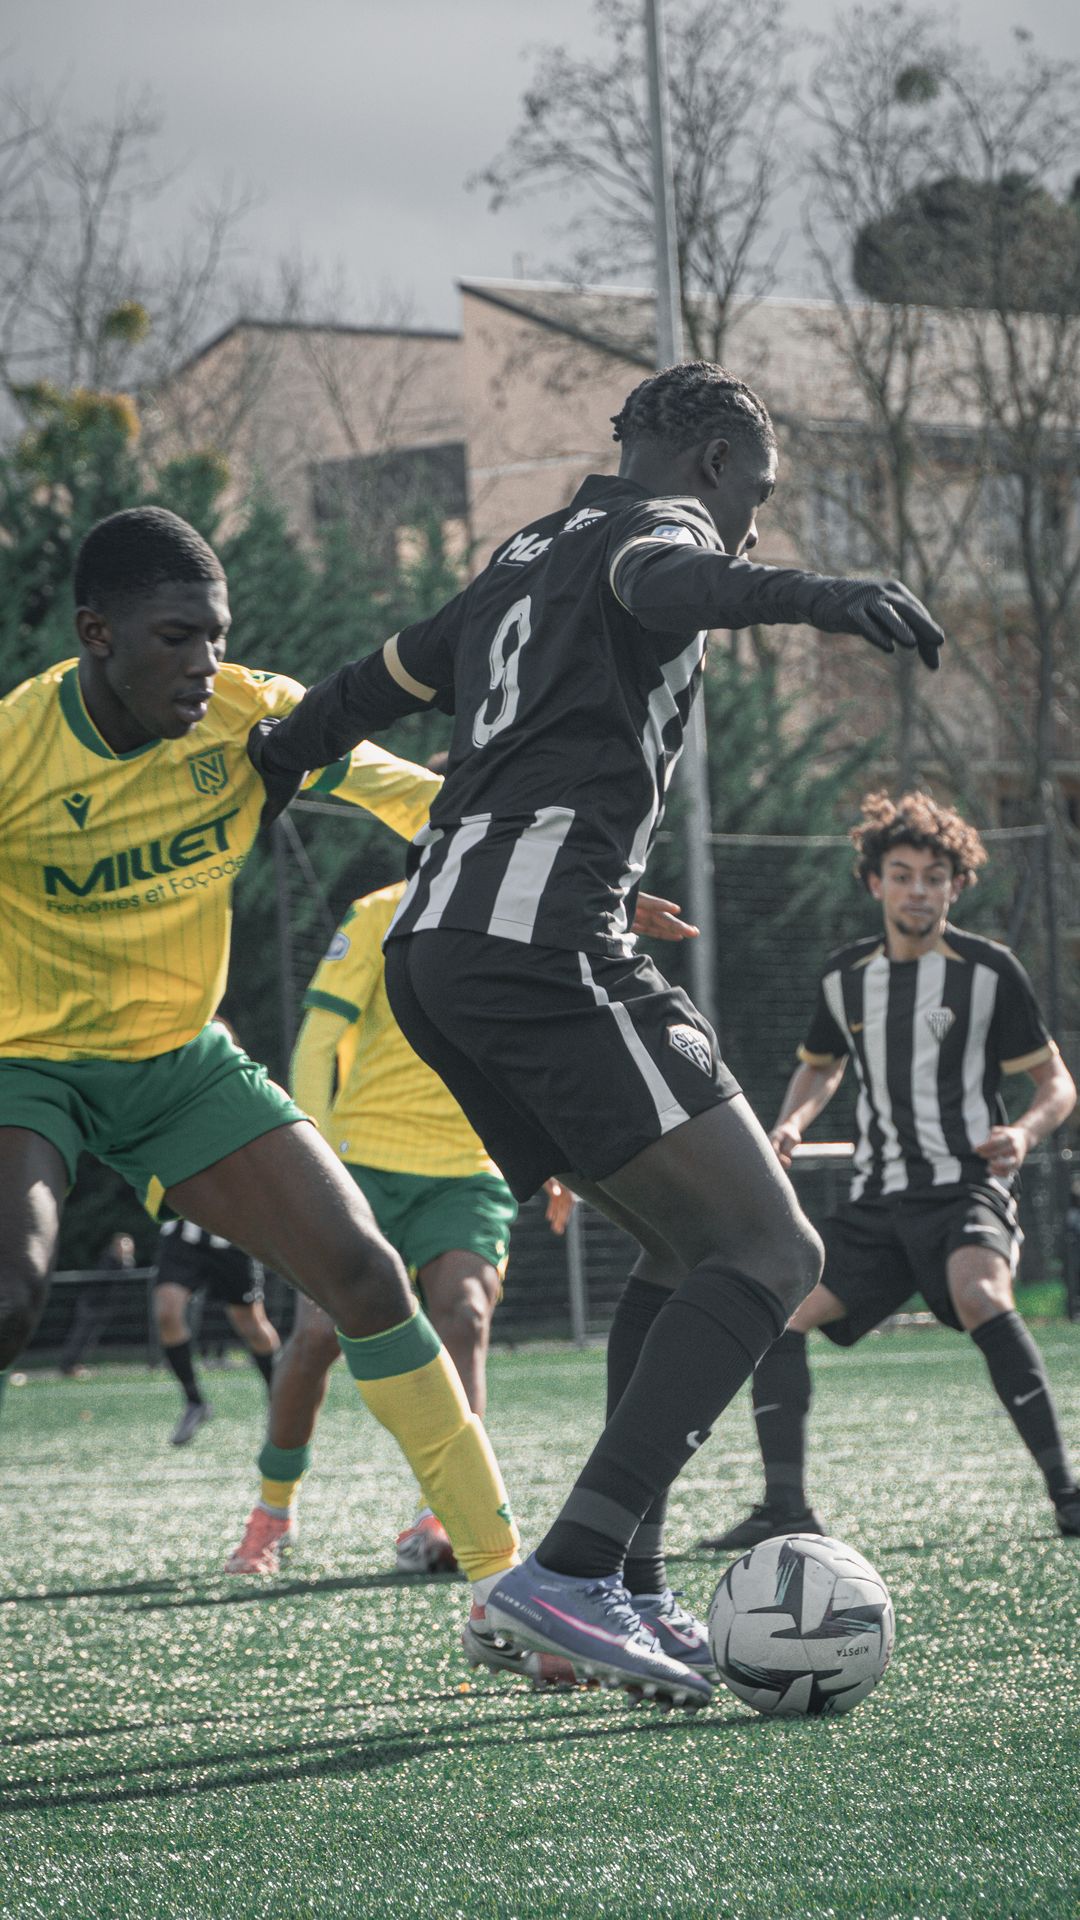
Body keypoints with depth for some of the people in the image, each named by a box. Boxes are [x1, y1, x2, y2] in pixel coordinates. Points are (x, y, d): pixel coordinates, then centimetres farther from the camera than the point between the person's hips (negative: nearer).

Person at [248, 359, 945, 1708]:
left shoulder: (518, 565, 29)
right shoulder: (659, 524, 4)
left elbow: (367, 691, 40)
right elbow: (666, 588, -21)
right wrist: (812, 595, -40)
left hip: (431, 943, 10)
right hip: (542, 932, -10)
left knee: (688, 1247, 18)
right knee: (768, 1252, -11)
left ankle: (628, 1597, 8)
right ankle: (565, 1581, -23)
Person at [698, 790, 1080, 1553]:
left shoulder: (990, 970, -4)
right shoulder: (844, 976, 9)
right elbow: (821, 1065, 28)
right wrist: (792, 1123, 7)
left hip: (967, 1183, -5)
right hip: (879, 1197, 6)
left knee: (979, 1294, -35)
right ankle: (787, 1509, -1)